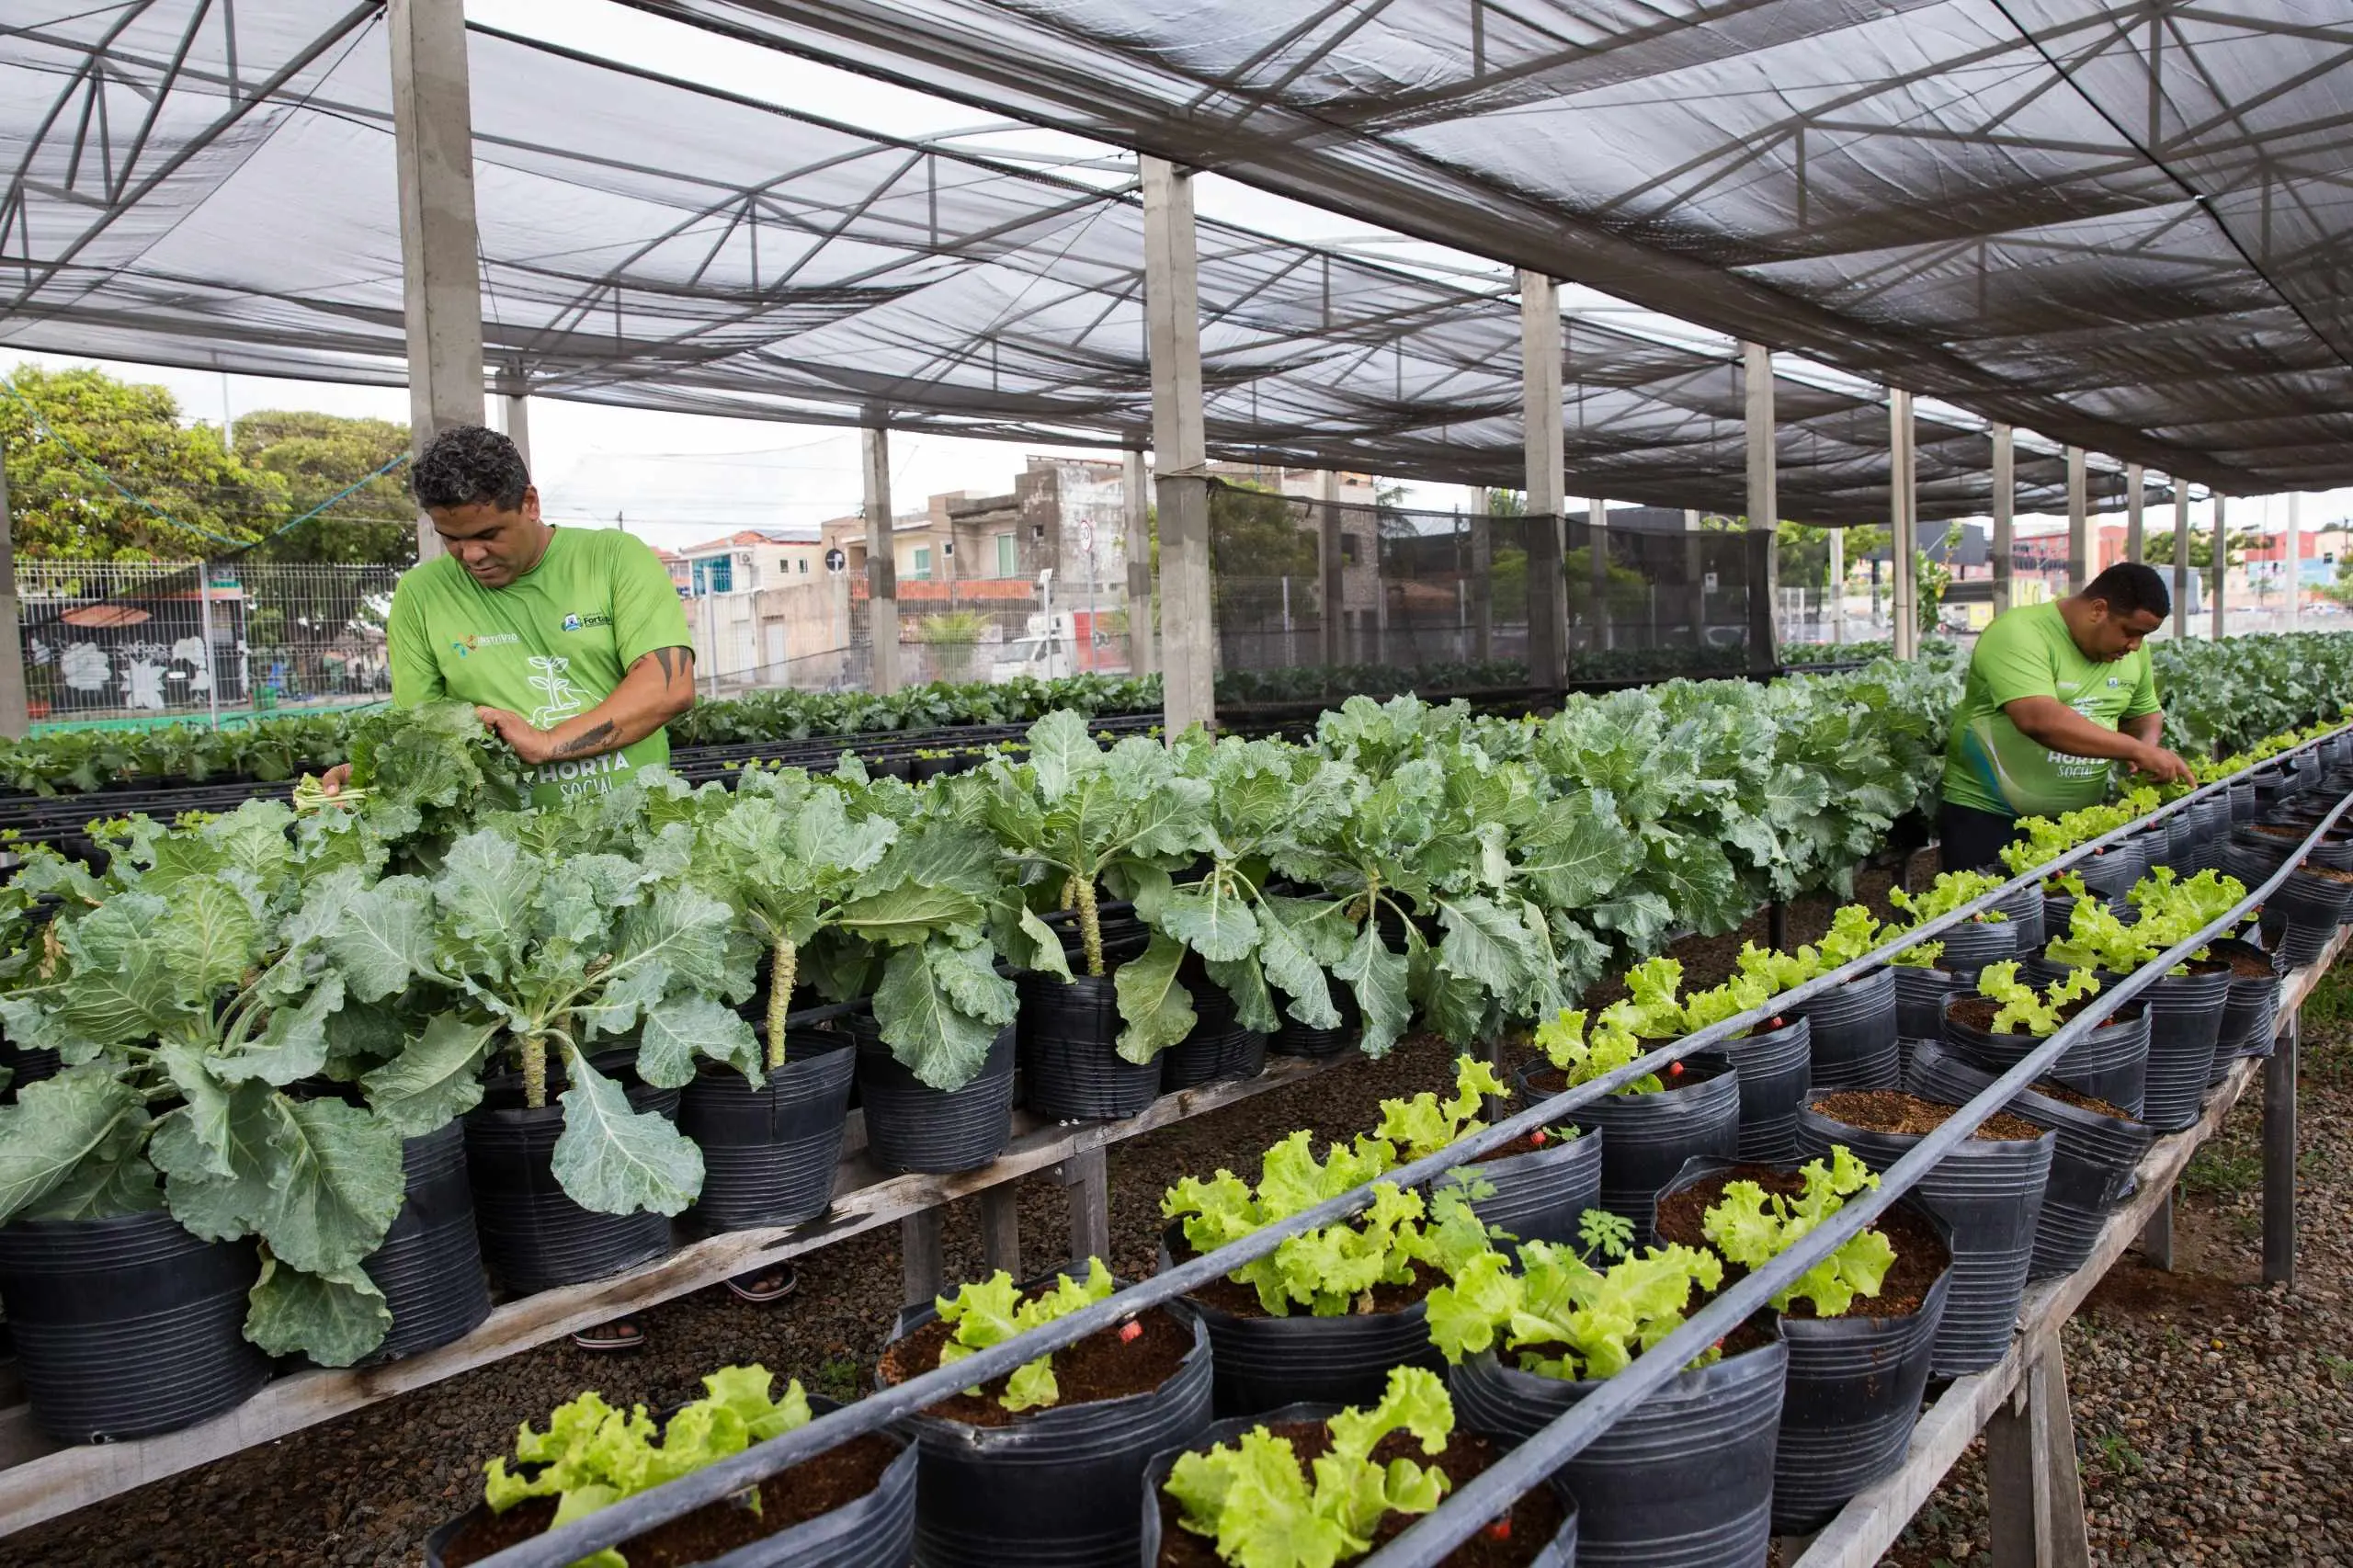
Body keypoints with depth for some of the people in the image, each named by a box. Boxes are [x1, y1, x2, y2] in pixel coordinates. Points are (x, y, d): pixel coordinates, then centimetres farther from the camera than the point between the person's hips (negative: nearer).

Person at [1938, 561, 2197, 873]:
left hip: (2079, 818, 7)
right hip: (1987, 816, -6)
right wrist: (2137, 751, -27)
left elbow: (2147, 714, 21)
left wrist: (2148, 747, -3)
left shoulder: (2132, 650, 6)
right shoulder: (2019, 634, -18)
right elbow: (2040, 720, -31)